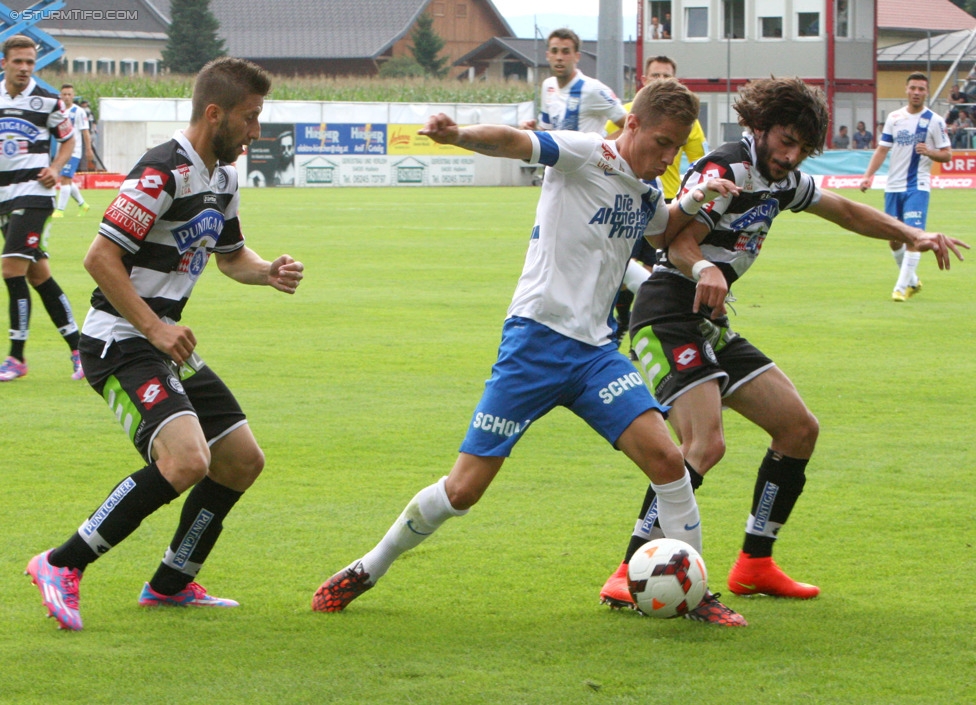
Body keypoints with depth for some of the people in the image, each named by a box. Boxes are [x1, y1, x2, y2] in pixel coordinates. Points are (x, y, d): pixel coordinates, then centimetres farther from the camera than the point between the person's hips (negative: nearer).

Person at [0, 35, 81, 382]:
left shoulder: (46, 101, -3)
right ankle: (77, 347, 15)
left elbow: (68, 139, 8)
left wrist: (55, 168, -7)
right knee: (38, 274, 7)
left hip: (33, 194, -5)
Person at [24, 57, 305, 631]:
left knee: (243, 460, 12)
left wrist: (269, 272, 6)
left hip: (166, 343, 10)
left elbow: (231, 255, 28)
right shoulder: (165, 173, -19)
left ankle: (171, 584, 24)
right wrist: (154, 327, -24)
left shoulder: (224, 178, 12)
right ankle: (62, 567, -18)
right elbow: (100, 257, -23)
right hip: (120, 343, -10)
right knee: (186, 460, -28)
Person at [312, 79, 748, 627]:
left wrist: (694, 204, 17)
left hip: (595, 350, 6)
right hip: (537, 337, -6)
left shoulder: (646, 195, 14)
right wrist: (461, 135, -45)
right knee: (464, 489, -4)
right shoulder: (589, 155, -7)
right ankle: (367, 570, 15)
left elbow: (663, 229, 39)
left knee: (666, 459, -12)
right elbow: (516, 142, -25)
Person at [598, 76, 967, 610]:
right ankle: (629, 575, -26)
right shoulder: (725, 170, -16)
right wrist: (704, 269, -49)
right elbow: (679, 244, -27)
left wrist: (913, 236, 18)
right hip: (668, 317, -10)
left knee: (799, 429, 9)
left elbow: (846, 211, 28)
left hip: (710, 325, 10)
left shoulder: (782, 181, 13)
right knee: (704, 444, -27)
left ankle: (755, 565, 16)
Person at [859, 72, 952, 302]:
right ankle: (912, 281, 26)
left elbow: (947, 154, -1)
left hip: (917, 186, -4)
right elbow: (882, 149, 11)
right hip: (893, 186, 4)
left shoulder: (934, 121, -1)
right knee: (894, 240, 6)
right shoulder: (894, 117, 9)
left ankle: (901, 287, -13)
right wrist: (868, 175, -2)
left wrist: (929, 152, -21)